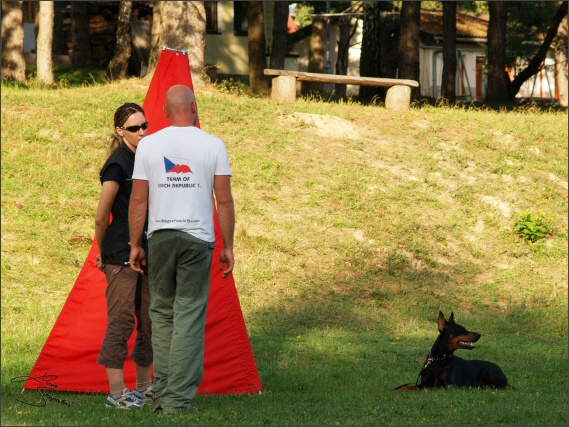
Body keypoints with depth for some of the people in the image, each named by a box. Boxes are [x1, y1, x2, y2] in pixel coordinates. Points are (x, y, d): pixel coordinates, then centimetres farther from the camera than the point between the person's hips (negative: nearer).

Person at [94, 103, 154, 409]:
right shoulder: (117, 165, -12)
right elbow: (101, 217, -10)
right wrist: (103, 252, 1)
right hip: (121, 255, -8)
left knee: (149, 319, 13)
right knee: (121, 320, -7)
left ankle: (144, 386, 24)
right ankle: (116, 393, -5)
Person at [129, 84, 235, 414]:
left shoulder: (148, 145, 2)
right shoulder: (213, 145, -2)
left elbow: (139, 200, 2)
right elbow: (224, 201, -2)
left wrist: (135, 245, 10)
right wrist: (228, 247, 6)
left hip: (160, 237, 2)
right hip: (198, 238, -2)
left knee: (162, 313, 14)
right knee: (189, 318, -1)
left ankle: (163, 392, 11)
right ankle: (179, 400, -4)